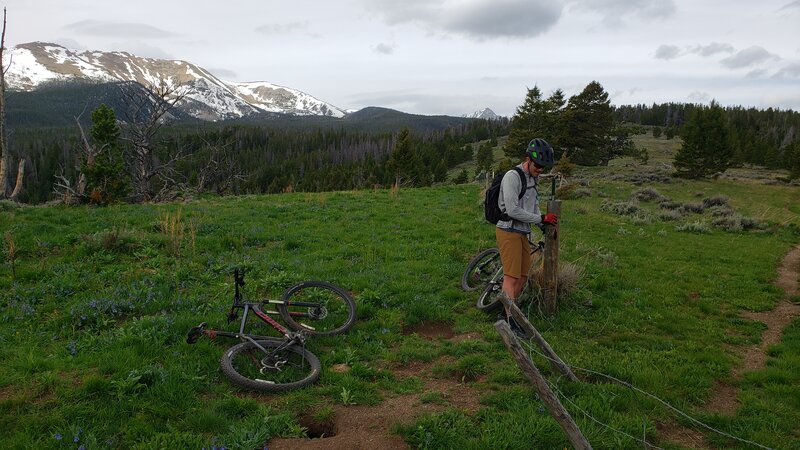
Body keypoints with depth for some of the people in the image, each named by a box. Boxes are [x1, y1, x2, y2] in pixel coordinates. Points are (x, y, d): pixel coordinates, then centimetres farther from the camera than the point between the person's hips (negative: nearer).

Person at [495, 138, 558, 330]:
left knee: (522, 276, 10)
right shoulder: (512, 177, -16)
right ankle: (511, 321, -6)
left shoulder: (533, 179, 13)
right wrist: (541, 218, -16)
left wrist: (545, 225, 6)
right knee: (512, 276, -9)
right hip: (509, 231, -9)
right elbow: (513, 210, -22)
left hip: (522, 233, 9)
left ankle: (509, 311, 22)